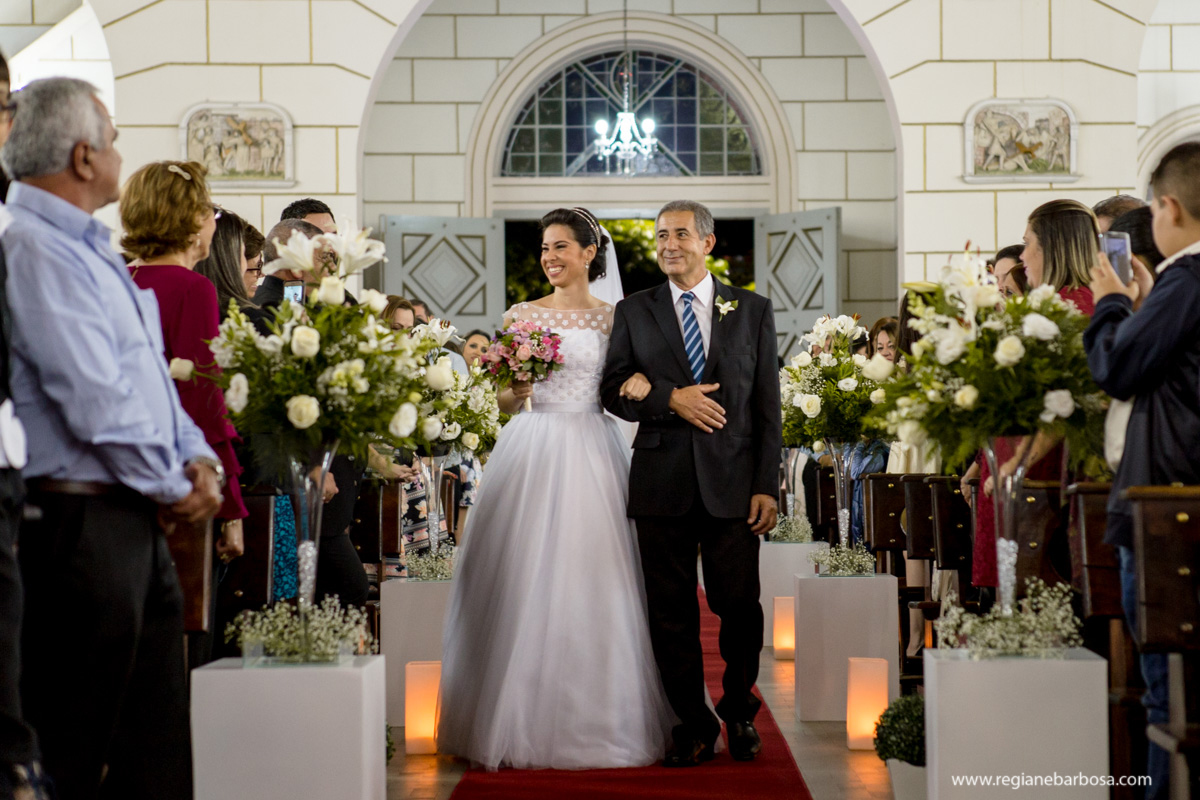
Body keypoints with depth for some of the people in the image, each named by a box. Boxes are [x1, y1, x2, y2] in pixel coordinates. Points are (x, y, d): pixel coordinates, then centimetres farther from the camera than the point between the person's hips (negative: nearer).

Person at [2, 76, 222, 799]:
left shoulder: (92, 251, 18)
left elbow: (149, 375, 20)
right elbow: (95, 402, -20)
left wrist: (199, 459, 4)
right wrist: (174, 488, -9)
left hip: (140, 522, 10)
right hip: (82, 519, -10)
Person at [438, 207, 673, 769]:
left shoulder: (613, 319, 9)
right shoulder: (521, 316, 8)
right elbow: (504, 403, 7)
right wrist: (515, 389, -13)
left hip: (593, 454, 0)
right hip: (532, 451, 0)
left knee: (592, 580, -2)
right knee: (528, 580, -4)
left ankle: (596, 720, 8)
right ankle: (525, 719, 5)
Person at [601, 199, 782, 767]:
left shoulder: (753, 311, 8)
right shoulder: (633, 311, 10)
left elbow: (768, 406, 5)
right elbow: (613, 390, 5)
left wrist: (768, 486, -3)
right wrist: (671, 398, -12)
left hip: (733, 483, -1)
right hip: (662, 482, 1)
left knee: (739, 605, 2)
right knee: (671, 612, 4)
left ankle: (739, 710, 24)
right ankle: (693, 725, 16)